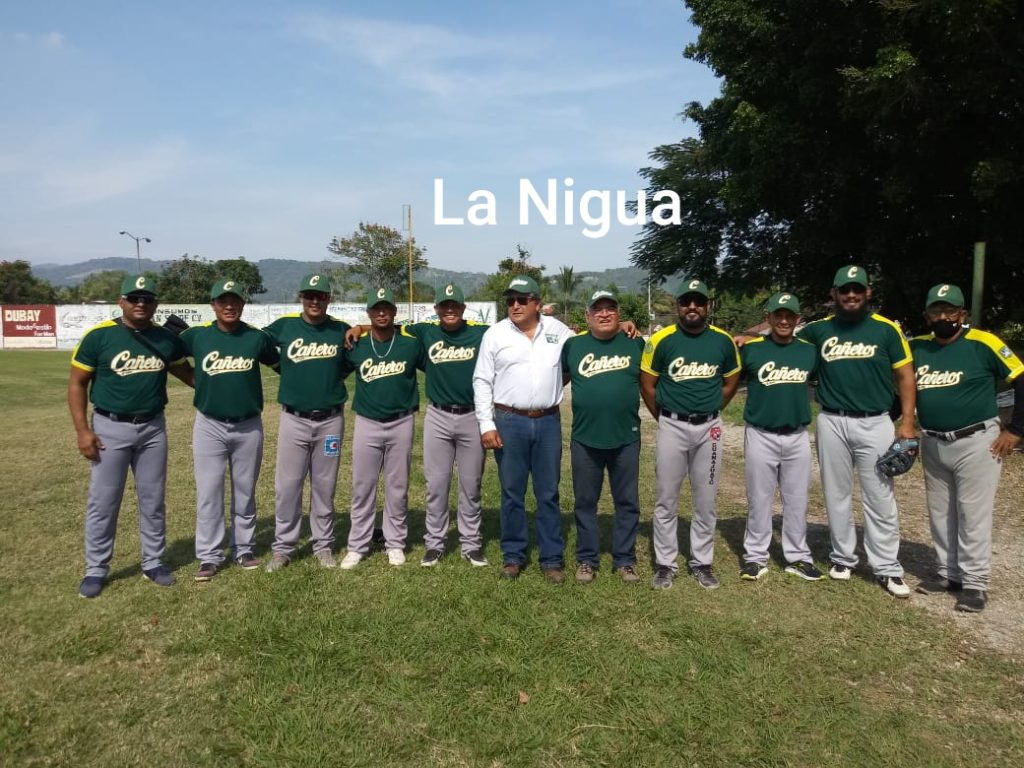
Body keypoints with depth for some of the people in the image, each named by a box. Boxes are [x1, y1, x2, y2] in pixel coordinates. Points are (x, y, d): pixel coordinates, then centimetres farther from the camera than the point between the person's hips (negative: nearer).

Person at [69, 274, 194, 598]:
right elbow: (77, 383, -4)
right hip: (110, 428, -2)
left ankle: (154, 563, 25)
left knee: (153, 499, 11)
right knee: (102, 501, 6)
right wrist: (82, 430, -10)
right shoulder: (98, 336, -9)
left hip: (153, 427, 3)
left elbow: (187, 373, 12)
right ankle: (96, 570, 21)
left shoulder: (167, 338, 0)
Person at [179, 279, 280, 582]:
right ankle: (209, 557, 13)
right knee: (208, 493, 2)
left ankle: (244, 550, 25)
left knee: (245, 492, 11)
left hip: (249, 427, 0)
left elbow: (281, 365, 10)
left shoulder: (257, 338, -2)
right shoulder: (196, 336, -3)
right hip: (209, 426, 0)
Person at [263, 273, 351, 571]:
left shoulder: (343, 330, 1)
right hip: (294, 420, 0)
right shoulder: (283, 327, -2)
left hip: (330, 420, 0)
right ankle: (283, 548, 17)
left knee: (324, 486, 9)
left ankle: (323, 546, 21)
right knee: (287, 486, 4)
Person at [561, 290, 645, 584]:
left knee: (627, 502, 9)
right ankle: (587, 559, 23)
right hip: (584, 438, 0)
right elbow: (557, 379, 13)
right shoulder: (573, 345, 2)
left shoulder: (636, 344, 2)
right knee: (585, 502, 10)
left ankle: (624, 559, 23)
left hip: (626, 438, 0)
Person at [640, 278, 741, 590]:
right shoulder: (661, 340, -8)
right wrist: (664, 418, 5)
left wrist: (710, 411, 11)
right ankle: (665, 563, 17)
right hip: (672, 426, -1)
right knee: (666, 499, 5)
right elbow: (647, 385, 1)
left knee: (706, 500, 10)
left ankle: (702, 562, 24)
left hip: (709, 427, 2)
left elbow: (731, 382, 13)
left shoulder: (723, 341, -2)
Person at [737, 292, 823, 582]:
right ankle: (755, 557, 17)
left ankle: (798, 557, 23)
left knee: (797, 500, 11)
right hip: (760, 436, -2)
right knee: (759, 500, 6)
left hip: (798, 437, 3)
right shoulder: (750, 349, -6)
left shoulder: (810, 351, 3)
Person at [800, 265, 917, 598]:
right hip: (832, 423, 2)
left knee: (880, 498, 3)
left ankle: (888, 568, 13)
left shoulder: (886, 329, -1)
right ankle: (842, 557, 25)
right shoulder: (819, 329, 3)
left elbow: (905, 376, 2)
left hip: (875, 423, -1)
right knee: (837, 495, 11)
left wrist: (907, 422, -4)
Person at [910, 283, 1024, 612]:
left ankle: (974, 582, 13)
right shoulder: (917, 348, 3)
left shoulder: (983, 344, -11)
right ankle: (948, 573, 28)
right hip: (932, 445, 5)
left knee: (973, 516, 1)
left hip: (976, 443, -5)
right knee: (940, 515, 14)